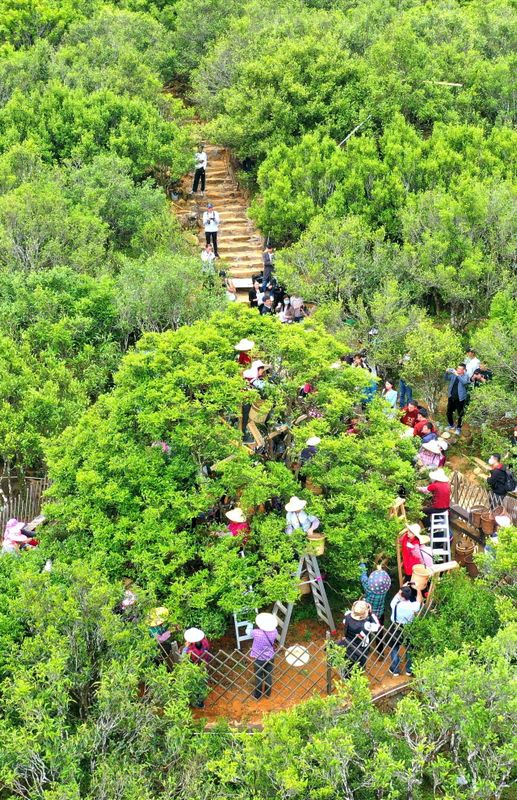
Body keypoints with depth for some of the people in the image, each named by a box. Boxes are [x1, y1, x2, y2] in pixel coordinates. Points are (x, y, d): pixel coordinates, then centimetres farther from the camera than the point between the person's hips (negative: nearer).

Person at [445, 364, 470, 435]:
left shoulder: (465, 376, -7)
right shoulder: (453, 374, 7)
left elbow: (464, 382, -26)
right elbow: (446, 379, 6)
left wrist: (457, 375, -35)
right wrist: (447, 373, -13)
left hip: (460, 398, -5)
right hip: (451, 397, 5)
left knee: (460, 414, 3)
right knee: (449, 412, 14)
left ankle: (458, 428, 17)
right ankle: (451, 425, 35)